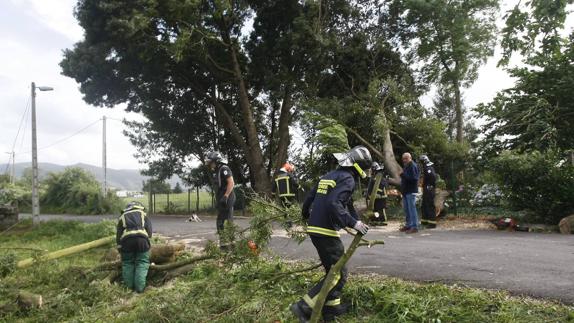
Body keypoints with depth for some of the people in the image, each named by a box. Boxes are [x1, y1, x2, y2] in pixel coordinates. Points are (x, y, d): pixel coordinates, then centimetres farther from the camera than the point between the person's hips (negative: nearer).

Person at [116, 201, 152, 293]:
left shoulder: (122, 216, 31)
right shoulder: (143, 213, 28)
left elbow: (118, 234, 23)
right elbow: (149, 230, 16)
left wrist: (119, 248, 25)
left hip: (126, 239, 1)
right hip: (141, 238, -1)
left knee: (127, 263, 18)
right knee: (142, 263, 9)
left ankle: (129, 286, 21)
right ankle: (140, 287, 4)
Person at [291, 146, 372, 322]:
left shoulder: (329, 175, 15)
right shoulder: (348, 179, -11)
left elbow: (310, 197, 21)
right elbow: (333, 204, -26)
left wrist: (306, 215, 39)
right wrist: (353, 223, -25)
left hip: (314, 228, 9)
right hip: (326, 232, -9)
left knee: (333, 269, 22)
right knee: (339, 274, -2)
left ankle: (331, 307, 30)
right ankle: (304, 307, -7)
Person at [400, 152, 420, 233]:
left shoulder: (413, 166, -12)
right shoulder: (406, 166, 19)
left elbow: (413, 178, -24)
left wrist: (403, 174, -22)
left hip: (411, 191, -10)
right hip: (405, 191, 10)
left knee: (412, 209, -10)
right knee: (406, 209, 14)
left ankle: (415, 227, -9)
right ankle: (408, 225, 23)